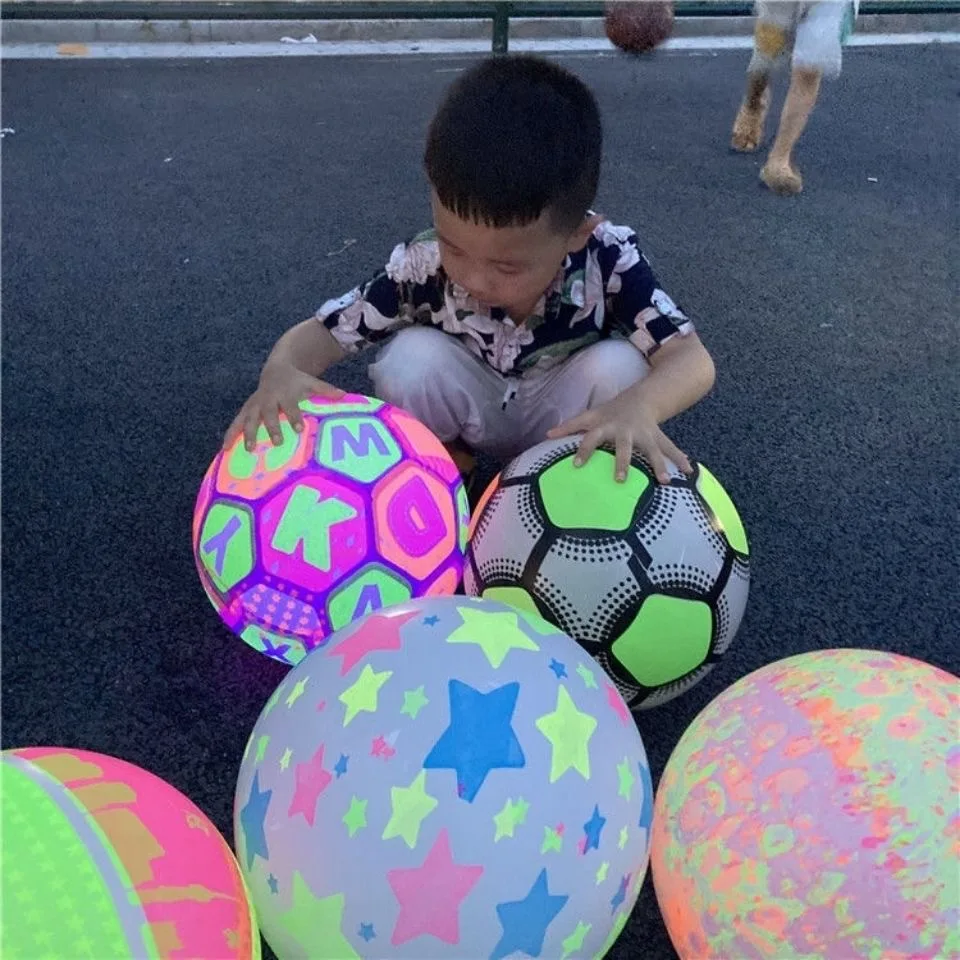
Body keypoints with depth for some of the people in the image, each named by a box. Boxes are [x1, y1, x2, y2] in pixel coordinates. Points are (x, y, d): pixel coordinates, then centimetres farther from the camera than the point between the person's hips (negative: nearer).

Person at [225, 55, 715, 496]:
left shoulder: (608, 259, -30)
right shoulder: (424, 265, -27)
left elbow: (692, 361, -34)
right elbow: (320, 332, -21)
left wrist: (637, 407, -58)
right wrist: (281, 372, -46)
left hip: (563, 418, 0)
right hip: (474, 410, 0)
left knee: (619, 366, -31)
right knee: (412, 356, -30)